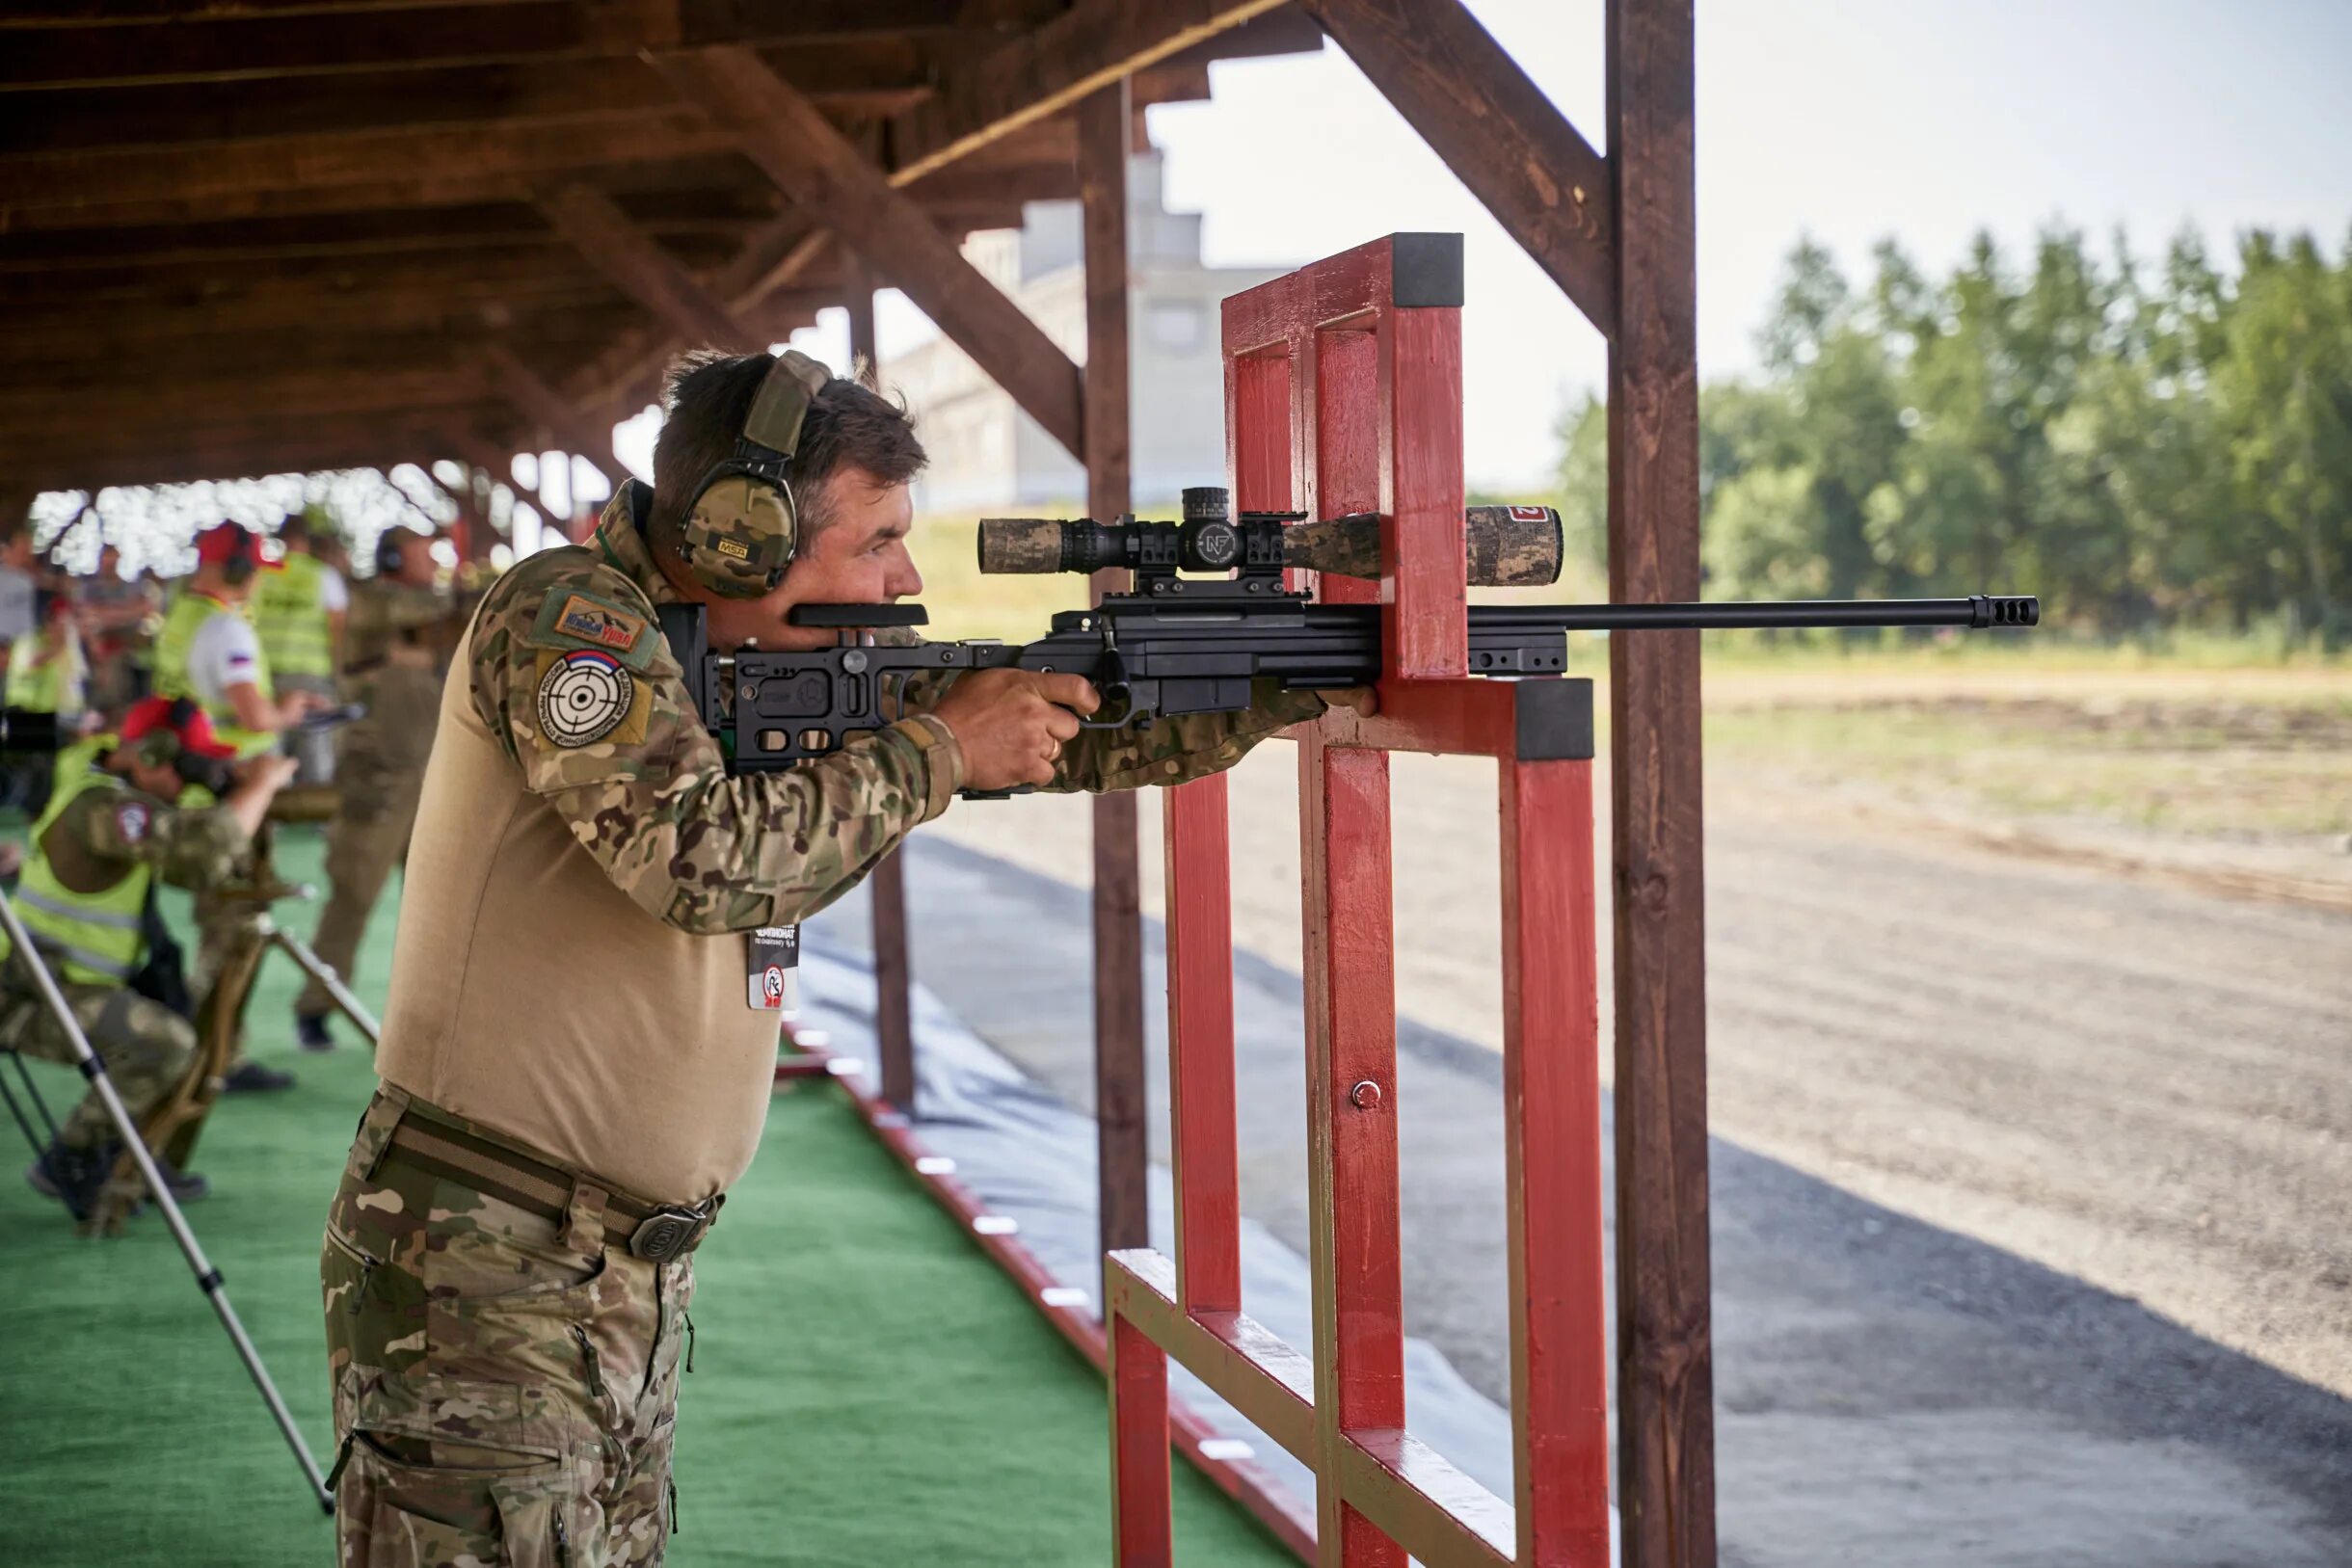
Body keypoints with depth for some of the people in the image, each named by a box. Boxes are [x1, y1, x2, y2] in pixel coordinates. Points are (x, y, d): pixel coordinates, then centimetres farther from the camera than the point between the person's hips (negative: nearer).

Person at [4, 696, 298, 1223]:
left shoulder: (113, 786, 9)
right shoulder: (97, 806, -23)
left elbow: (188, 867, 16)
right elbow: (209, 848, -35)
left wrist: (238, 790, 0)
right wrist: (259, 784, -19)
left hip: (77, 983, 11)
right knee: (166, 1042, -27)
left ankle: (121, 1151, 18)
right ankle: (69, 1162, -8)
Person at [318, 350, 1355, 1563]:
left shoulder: (794, 662, 8)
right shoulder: (568, 616, -15)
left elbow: (1050, 725, 11)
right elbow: (699, 859, -28)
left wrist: (1289, 688, 2)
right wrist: (934, 753, -17)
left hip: (631, 1281, 8)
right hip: (478, 1276, -8)